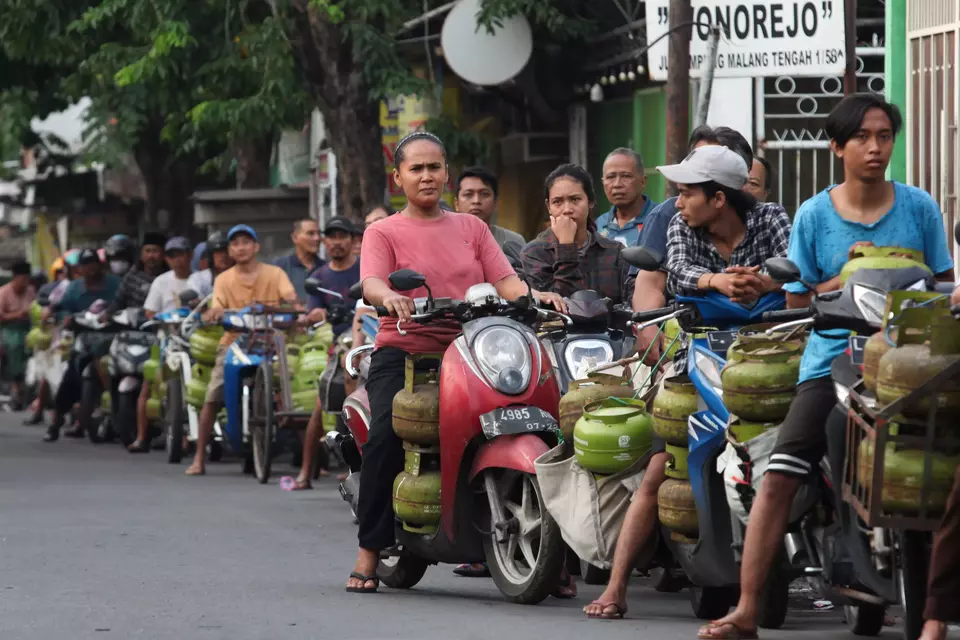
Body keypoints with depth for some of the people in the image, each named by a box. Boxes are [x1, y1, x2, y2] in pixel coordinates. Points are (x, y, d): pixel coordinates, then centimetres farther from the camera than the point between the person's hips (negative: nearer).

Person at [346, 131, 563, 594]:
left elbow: (504, 282, 9)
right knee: (386, 434, -28)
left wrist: (537, 295, -13)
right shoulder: (384, 232, 11)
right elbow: (370, 283, -8)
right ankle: (370, 548, -21)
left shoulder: (471, 228, 21)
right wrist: (389, 297, -32)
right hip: (402, 352, -3)